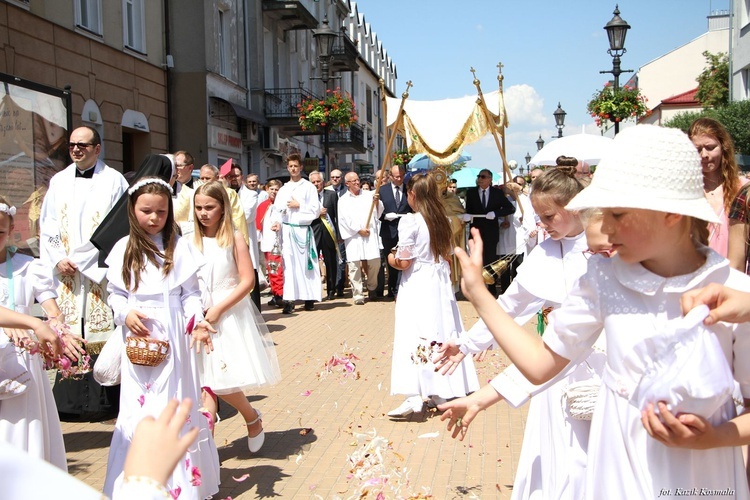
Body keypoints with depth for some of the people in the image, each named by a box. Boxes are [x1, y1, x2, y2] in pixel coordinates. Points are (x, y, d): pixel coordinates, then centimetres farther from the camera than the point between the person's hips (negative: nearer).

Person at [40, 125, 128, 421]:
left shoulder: (113, 181, 1)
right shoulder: (59, 181, 14)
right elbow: (47, 225, 13)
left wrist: (80, 258, -10)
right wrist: (57, 259, -4)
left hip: (101, 271, -4)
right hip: (66, 272, 4)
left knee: (103, 331, -5)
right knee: (68, 333, 3)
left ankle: (105, 401, 1)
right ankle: (69, 400, 10)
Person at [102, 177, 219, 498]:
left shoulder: (178, 247, -1)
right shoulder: (124, 249, 5)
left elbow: (190, 293, -1)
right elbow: (115, 292, 9)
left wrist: (198, 321, -16)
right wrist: (126, 313, -9)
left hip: (173, 337, -1)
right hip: (138, 338, 2)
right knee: (139, 407, 5)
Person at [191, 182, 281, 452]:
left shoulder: (234, 238, -4)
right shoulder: (192, 242, 5)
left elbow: (247, 280, -10)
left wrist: (218, 309, -15)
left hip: (230, 315, -3)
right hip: (201, 317, 3)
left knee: (224, 382, -6)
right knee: (207, 381, 2)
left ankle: (252, 417, 22)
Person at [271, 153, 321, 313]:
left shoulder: (309, 187, 5)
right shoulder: (283, 190, 16)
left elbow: (316, 210, -2)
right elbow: (277, 210, 9)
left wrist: (299, 206, -8)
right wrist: (277, 222, -10)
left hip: (303, 231, -2)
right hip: (287, 230, 3)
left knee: (305, 264, 0)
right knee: (288, 264, -3)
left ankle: (309, 298, 8)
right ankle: (289, 300, -6)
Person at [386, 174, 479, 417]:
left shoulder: (410, 221, -13)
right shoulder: (441, 220, 8)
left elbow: (404, 262, -14)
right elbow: (448, 258, 13)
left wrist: (391, 258, 6)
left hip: (416, 286, -7)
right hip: (441, 285, 7)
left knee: (415, 339, -7)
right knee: (441, 334, 12)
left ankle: (415, 396, -14)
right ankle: (440, 392, 20)